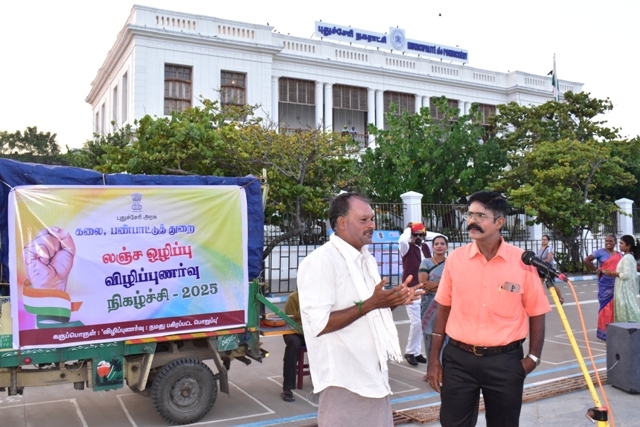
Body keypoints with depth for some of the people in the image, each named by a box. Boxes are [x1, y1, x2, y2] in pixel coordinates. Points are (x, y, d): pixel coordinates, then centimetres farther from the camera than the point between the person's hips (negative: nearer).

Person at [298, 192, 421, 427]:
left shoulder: (368, 259, 12)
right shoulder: (320, 261, -18)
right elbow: (319, 324, -23)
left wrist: (392, 300, 0)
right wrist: (369, 304, -25)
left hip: (374, 374, 9)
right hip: (344, 380, -8)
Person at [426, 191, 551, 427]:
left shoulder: (522, 261, -7)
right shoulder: (455, 258, -2)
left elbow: (536, 313, 1)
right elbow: (443, 309, 5)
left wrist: (533, 357, -6)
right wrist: (434, 358, 4)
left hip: (505, 360, -1)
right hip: (458, 358, 1)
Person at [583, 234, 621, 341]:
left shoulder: (619, 255, 10)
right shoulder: (600, 252, -3)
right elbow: (586, 260, -10)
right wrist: (596, 270, -9)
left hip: (617, 284, 4)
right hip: (605, 284, -4)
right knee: (606, 306, -1)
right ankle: (603, 331, 6)